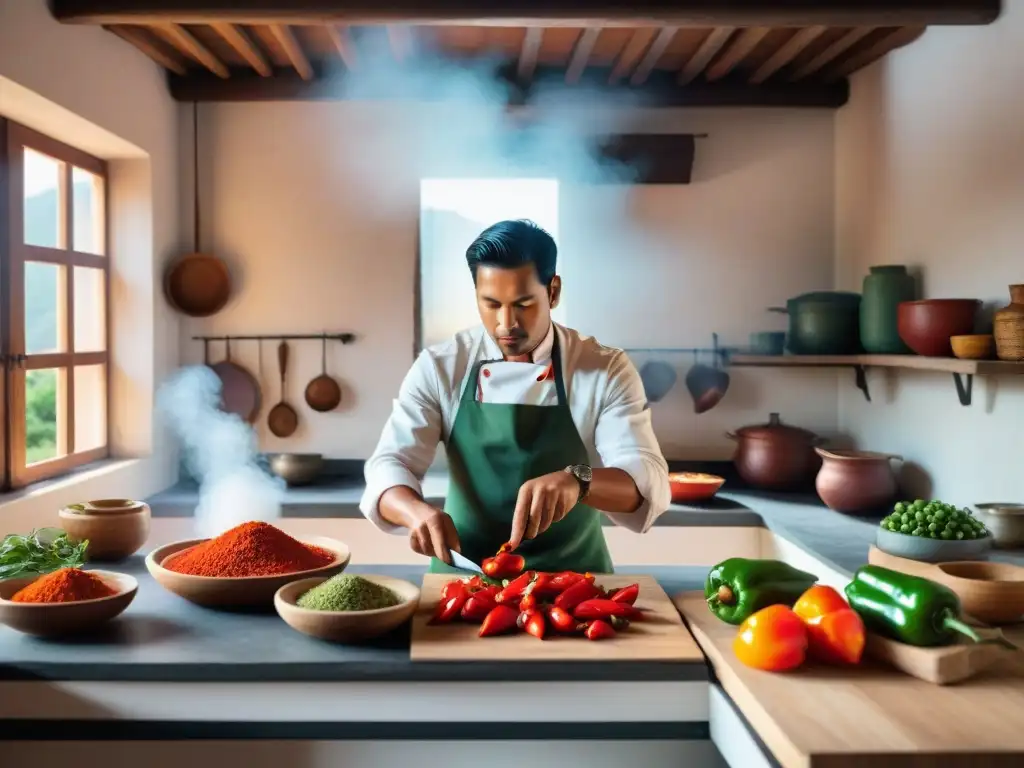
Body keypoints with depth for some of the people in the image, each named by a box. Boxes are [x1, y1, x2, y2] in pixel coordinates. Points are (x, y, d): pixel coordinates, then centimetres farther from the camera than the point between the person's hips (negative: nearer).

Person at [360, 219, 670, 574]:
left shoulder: (606, 370, -6)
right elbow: (389, 467, -8)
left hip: (572, 577, 0)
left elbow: (648, 483, -16)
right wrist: (417, 510, -30)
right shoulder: (439, 367, -3)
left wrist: (577, 481, -37)